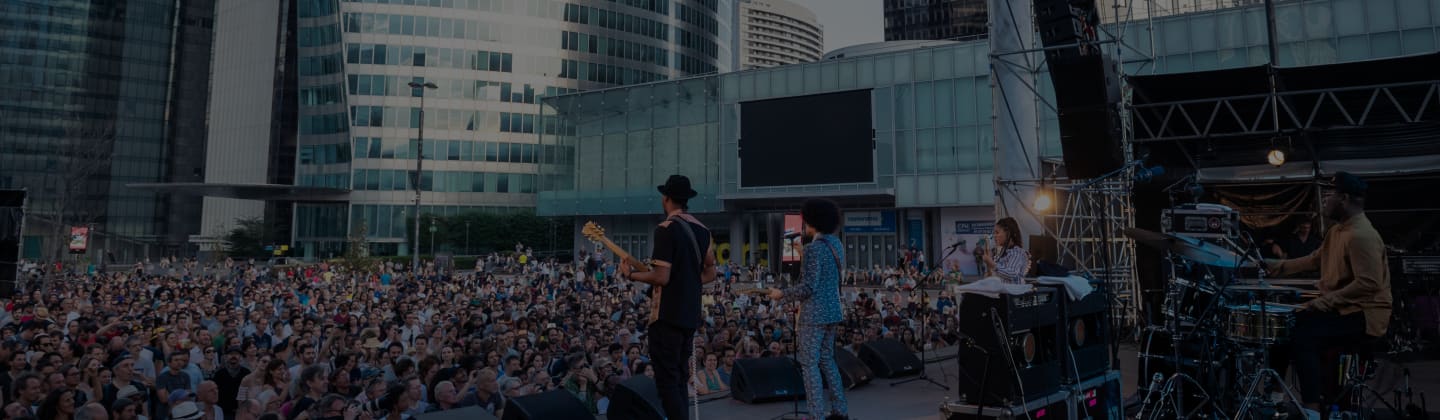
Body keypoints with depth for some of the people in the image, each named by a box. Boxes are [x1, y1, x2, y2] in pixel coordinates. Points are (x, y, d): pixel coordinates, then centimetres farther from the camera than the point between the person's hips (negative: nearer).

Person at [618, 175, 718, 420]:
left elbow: (661, 278, -21)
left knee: (667, 380, -3)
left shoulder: (666, 229, -15)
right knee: (679, 377, 18)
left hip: (668, 314, -8)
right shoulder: (702, 229, 10)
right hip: (691, 314, 8)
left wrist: (630, 275, -7)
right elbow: (709, 274, 13)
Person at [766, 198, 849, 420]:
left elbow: (808, 287, -20)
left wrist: (782, 295, -8)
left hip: (815, 314, -9)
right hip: (833, 311, 9)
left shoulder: (814, 248, -18)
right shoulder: (836, 244, 10)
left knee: (809, 363, -1)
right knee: (826, 359, 17)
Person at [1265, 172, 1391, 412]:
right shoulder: (1338, 229, 11)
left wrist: (1327, 300, -27)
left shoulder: (1362, 236, -21)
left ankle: (1312, 407, -20)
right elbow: (1316, 259, 20)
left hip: (1362, 315, -10)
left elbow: (1369, 284, -28)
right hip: (1339, 307, 10)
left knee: (1303, 338, -27)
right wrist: (1279, 266, 12)